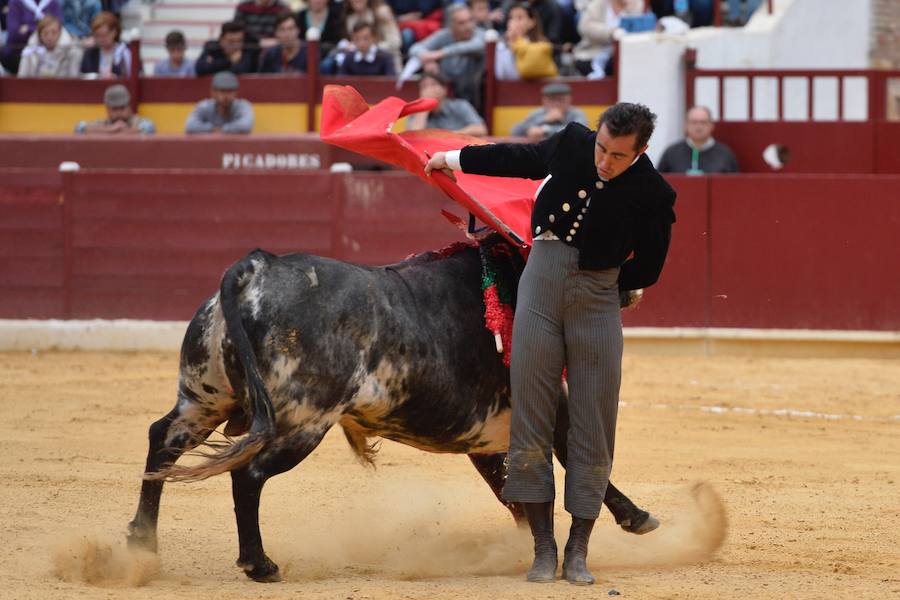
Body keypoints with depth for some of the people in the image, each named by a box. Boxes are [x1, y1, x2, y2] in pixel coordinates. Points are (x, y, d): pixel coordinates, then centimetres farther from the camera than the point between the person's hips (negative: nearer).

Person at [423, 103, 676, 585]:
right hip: (541, 281, 2)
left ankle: (578, 553, 8)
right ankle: (543, 549, 6)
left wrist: (598, 282, 6)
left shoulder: (654, 196, -10)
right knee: (530, 423, -1)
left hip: (598, 297, -2)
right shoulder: (573, 143, -2)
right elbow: (522, 159, 18)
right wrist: (456, 158, 29)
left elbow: (647, 272, 2)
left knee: (592, 432, -1)